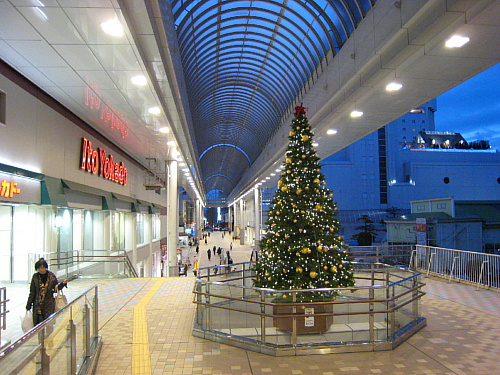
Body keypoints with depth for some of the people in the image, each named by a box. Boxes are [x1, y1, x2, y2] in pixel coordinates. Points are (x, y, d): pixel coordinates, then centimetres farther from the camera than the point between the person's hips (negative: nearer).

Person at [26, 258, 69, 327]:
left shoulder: (51, 276, -2)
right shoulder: (35, 276, -1)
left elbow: (57, 288, 8)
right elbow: (32, 292, 5)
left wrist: (63, 284, -11)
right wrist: (29, 304, 5)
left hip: (49, 304, 0)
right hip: (37, 304, 0)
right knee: (38, 322, -2)